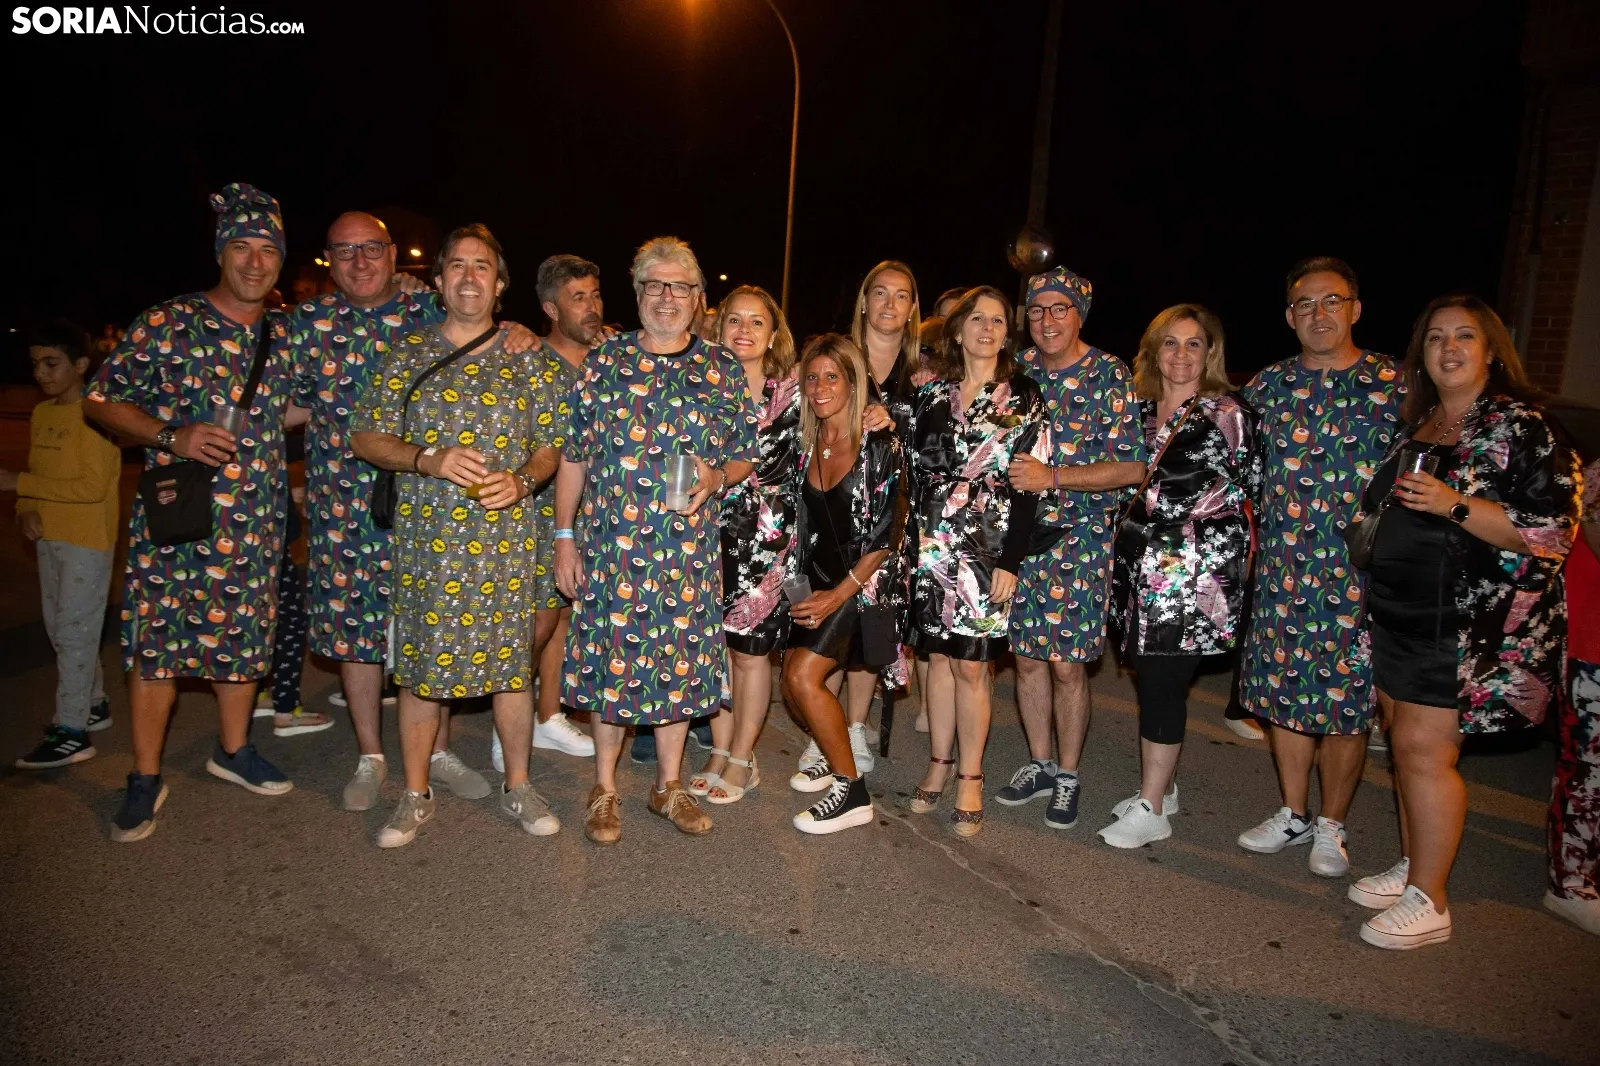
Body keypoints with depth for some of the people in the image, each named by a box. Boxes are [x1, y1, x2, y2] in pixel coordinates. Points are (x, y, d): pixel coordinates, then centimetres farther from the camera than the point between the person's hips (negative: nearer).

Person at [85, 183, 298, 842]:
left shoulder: (284, 336, 8)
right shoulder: (166, 325, -5)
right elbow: (100, 401, -2)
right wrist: (171, 437, -17)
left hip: (256, 522, 4)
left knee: (246, 637, 13)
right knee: (157, 643, 3)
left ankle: (233, 749, 33)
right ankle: (145, 780, 18)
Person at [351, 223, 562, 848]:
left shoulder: (526, 361, 7)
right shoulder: (407, 356, 6)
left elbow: (550, 446, 9)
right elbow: (365, 438, 4)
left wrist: (523, 480, -12)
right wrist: (430, 459, -13)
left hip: (506, 538, 0)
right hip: (427, 539, 0)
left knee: (512, 663, 5)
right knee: (421, 663, 7)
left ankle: (517, 785, 23)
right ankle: (416, 794, 23)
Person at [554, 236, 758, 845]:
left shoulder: (724, 371, 5)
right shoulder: (603, 362, 3)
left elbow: (747, 455, 11)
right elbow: (573, 455, 5)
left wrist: (718, 478, -11)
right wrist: (564, 536, 2)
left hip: (690, 552, 1)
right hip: (611, 545, -1)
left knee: (679, 665, 9)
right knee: (612, 660, 6)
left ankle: (669, 786, 28)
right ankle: (605, 790, 26)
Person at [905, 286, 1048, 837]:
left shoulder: (1023, 397, 0)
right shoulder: (931, 394, 9)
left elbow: (1028, 486, -6)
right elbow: (914, 472, 12)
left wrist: (1010, 561, -11)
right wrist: (910, 541, 0)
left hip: (988, 547, -3)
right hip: (931, 544, 3)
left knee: (970, 664, -2)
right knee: (938, 655, 8)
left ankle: (970, 777, 12)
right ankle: (938, 765, 22)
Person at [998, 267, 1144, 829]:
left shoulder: (1109, 375, -7)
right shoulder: (1018, 368, 7)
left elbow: (1131, 467, -12)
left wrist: (1052, 477, -18)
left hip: (1080, 540, -4)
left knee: (1067, 664, 0)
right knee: (1026, 655, 11)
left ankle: (1068, 776, 19)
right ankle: (1039, 764, 28)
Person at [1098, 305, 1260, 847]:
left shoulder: (1228, 414, -3)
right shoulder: (1141, 409, 13)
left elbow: (1249, 486, -3)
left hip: (1195, 566, -5)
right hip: (1142, 560, 5)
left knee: (1162, 680, -5)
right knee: (1152, 676, 10)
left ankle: (1151, 809, 6)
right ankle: (1159, 786, 26)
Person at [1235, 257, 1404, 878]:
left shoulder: (1397, 384, -1)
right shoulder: (1267, 385, 7)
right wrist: (1253, 539, 7)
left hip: (1361, 571, -3)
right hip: (1283, 570, 3)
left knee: (1347, 700, 5)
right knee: (1285, 692, 10)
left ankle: (1331, 827, 24)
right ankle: (1294, 815, 28)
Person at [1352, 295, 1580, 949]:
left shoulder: (1521, 427, -9)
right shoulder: (1415, 427, 12)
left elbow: (1552, 532, -15)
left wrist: (1455, 505, -23)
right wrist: (1367, 526, 10)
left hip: (1468, 621, -7)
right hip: (1400, 611, 7)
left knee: (1424, 748, -7)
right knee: (1406, 743, 12)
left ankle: (1429, 902, 5)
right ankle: (1413, 866, 27)